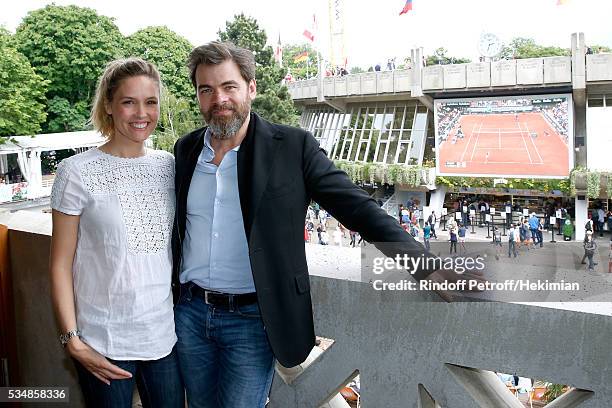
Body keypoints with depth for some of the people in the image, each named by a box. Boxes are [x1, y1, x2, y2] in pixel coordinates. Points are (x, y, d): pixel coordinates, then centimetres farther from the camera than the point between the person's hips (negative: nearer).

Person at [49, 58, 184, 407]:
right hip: (103, 344, -3)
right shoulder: (78, 173, -9)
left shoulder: (170, 166, 3)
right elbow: (61, 264, -5)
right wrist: (72, 340, -9)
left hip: (165, 335, 4)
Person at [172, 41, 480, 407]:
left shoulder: (293, 147, -10)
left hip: (251, 320, -4)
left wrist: (427, 267, -24)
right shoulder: (186, 150, 4)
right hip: (190, 312, 5)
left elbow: (358, 207, -14)